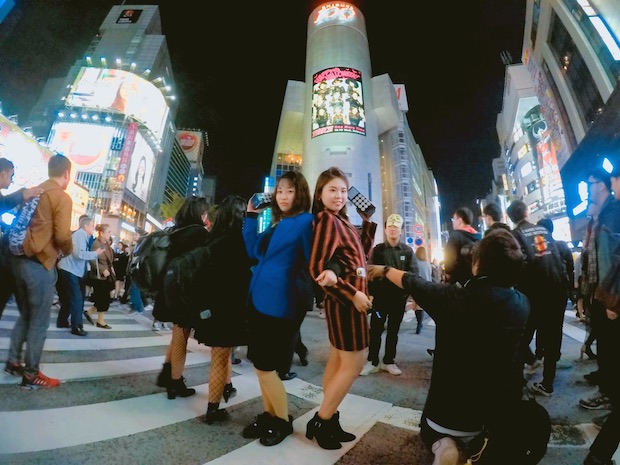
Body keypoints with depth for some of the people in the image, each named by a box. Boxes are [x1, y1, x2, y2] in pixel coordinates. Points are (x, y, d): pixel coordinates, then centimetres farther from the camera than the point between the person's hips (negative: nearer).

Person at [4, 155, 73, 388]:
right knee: (39, 322, 3)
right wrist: (68, 251, 3)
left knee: (25, 315, 22)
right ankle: (31, 375, 12)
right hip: (40, 264, -8)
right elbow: (62, 235, -17)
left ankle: (13, 361, 32)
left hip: (20, 259, 8)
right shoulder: (62, 197, -11)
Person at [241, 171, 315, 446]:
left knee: (264, 367, 2)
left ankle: (283, 422, 24)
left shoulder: (306, 222, -9)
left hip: (279, 303, -8)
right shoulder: (276, 224, 14)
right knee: (263, 365, 16)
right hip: (260, 299, 8)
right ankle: (268, 415, 35)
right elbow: (254, 251, 15)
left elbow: (311, 263, -11)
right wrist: (251, 216, 11)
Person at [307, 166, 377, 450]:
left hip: (346, 299, 9)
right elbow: (316, 269, -23)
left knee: (338, 361, 15)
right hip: (345, 300, -9)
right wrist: (353, 294, -22)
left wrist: (367, 221, 10)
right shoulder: (327, 219, -16)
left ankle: (329, 419, 28)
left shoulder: (341, 220, 11)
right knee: (354, 363, 1)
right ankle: (320, 422, 15)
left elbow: (362, 253, 17)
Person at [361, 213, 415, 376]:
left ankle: (389, 361, 27)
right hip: (380, 296, -1)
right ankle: (372, 361, 18)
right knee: (375, 330, 4)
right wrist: (371, 293, -11)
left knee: (393, 331, 13)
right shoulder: (377, 249, 0)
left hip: (399, 297, 2)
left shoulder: (408, 250, 3)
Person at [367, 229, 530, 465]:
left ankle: (442, 446, -2)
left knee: (429, 431, 29)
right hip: (502, 412, 6)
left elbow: (412, 283, -4)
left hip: (450, 409, -5)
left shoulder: (454, 297, -21)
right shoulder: (522, 303, -11)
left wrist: (384, 270, 15)